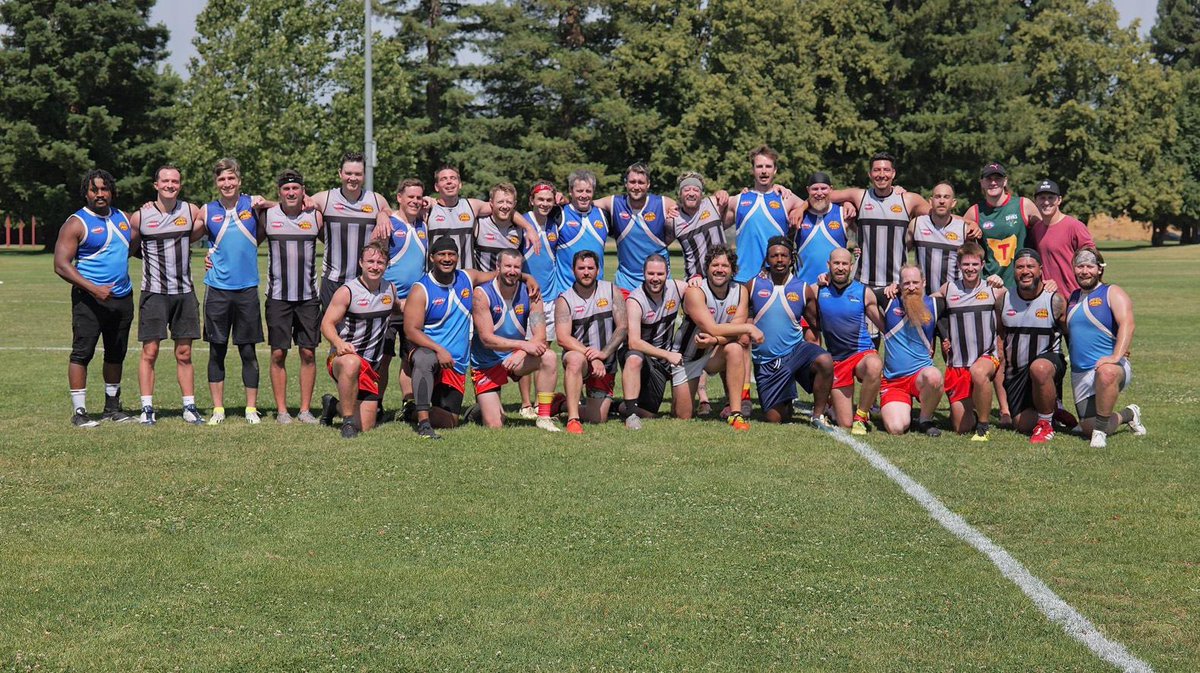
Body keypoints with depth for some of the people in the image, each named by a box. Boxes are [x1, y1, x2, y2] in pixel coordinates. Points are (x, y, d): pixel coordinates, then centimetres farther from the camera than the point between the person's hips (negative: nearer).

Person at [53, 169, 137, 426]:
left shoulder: (122, 218, 12)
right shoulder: (76, 223, -7)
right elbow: (61, 265, -13)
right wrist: (93, 289, -21)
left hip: (123, 297, 6)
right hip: (89, 299, -6)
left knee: (116, 354, 13)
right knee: (82, 352, -6)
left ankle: (112, 406, 25)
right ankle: (79, 412, -3)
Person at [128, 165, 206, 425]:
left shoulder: (192, 212, 2)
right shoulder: (140, 216, -3)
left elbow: (200, 232, 21)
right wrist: (152, 254, 1)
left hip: (185, 293, 2)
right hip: (154, 293, -2)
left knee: (184, 354, 6)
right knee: (149, 352, -3)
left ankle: (189, 407, 12)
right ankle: (147, 408, 2)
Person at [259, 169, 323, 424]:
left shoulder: (316, 217, 4)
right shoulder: (267, 216, 2)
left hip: (308, 296, 1)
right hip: (278, 296, -1)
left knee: (308, 353, 2)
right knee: (278, 354, 0)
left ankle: (305, 409, 10)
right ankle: (281, 410, 7)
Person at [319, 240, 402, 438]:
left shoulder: (390, 289, 7)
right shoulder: (347, 291, -9)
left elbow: (397, 308, 30)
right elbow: (327, 323, -11)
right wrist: (339, 343, -29)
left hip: (371, 366, 5)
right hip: (343, 357, -5)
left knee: (365, 427, 1)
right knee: (352, 363, -44)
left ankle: (334, 405, 34)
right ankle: (347, 420, -28)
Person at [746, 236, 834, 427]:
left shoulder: (803, 289, 0)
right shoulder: (753, 286, -1)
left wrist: (812, 350, 3)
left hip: (795, 351, 0)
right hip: (766, 361, 0)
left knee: (825, 361, -33)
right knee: (774, 418, 0)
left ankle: (818, 415, -14)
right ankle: (786, 404, 38)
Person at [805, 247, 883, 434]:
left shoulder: (864, 293, 0)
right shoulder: (816, 291, 2)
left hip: (864, 353, -1)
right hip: (837, 361, 1)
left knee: (874, 366, -42)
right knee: (845, 425, -3)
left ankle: (861, 416, -17)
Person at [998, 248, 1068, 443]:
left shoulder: (1055, 300, -10)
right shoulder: (1005, 300, 0)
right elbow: (1000, 338, 10)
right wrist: (1000, 370, 5)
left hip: (1049, 359, -4)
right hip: (1015, 370, 4)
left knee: (1039, 368, -41)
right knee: (1023, 424, -1)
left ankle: (1046, 423, -19)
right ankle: (1053, 409, 33)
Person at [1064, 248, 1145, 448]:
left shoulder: (1112, 293, -1)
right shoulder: (1072, 298, 18)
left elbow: (1127, 324, -16)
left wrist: (1116, 356, -30)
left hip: (1110, 366, -6)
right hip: (1079, 374, 6)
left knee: (1106, 373, -43)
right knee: (1088, 426, -4)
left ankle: (1101, 431, -28)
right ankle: (1128, 415, 28)